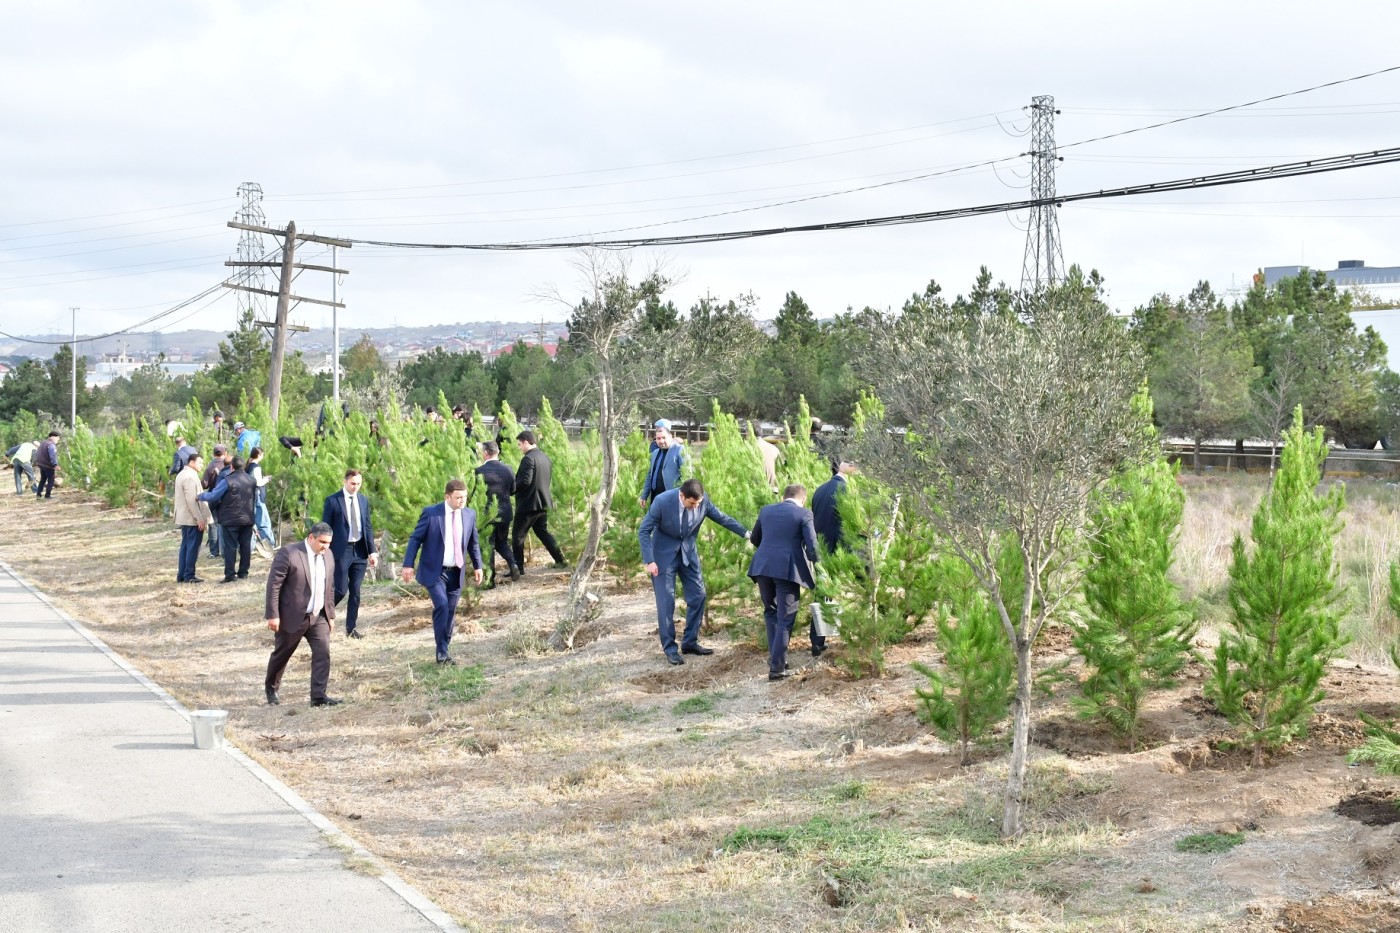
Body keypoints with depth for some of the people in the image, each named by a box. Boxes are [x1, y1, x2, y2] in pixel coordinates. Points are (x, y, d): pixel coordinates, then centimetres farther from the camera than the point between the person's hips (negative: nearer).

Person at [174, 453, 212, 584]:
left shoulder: (182, 475, 16)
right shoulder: (190, 477, -16)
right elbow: (191, 500, -22)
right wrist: (200, 518, -22)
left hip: (184, 518, 10)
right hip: (193, 519, -10)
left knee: (185, 546, 12)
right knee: (193, 546, -5)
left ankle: (181, 575, 15)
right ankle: (189, 575, -3)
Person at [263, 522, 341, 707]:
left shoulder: (328, 556, 4)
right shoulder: (288, 554, -17)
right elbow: (274, 585, -16)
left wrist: (330, 614, 14)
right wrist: (273, 615, -18)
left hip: (318, 616, 5)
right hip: (292, 616, -5)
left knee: (323, 652, -9)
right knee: (281, 654, 12)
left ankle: (319, 695, -6)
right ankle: (271, 688, 35)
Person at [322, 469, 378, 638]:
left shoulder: (363, 500, 10)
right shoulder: (332, 500, -5)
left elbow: (368, 527, 12)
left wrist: (372, 551, 4)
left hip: (360, 551, 4)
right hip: (341, 550, -4)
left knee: (355, 592, 5)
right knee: (341, 590, -7)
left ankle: (351, 628, 13)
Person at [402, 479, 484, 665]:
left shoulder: (470, 514, 3)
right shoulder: (431, 513, -10)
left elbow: (473, 543, 14)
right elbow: (415, 539, -7)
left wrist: (477, 566, 13)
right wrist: (408, 565, -13)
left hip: (456, 573, 4)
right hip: (434, 571, -4)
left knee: (450, 612, 7)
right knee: (442, 606, -19)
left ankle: (444, 648, 19)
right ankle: (442, 652, -12)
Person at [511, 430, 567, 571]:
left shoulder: (528, 459, -17)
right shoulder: (545, 457, 11)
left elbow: (525, 481, -26)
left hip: (528, 503, -9)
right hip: (543, 502, 9)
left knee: (517, 535, 1)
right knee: (542, 532, 21)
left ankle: (518, 567, 2)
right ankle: (560, 560, 16)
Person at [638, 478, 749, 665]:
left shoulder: (703, 501, -17)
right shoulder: (662, 502, -27)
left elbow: (723, 518, -1)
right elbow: (644, 531, -17)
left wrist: (746, 533, -2)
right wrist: (649, 561, -22)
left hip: (688, 552, 4)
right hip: (664, 554, -4)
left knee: (698, 597, 4)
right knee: (666, 602, -5)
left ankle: (690, 643, 18)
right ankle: (670, 648, 5)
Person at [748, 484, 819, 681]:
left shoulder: (766, 510, 11)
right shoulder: (803, 514, -3)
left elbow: (754, 539, 23)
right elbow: (811, 545, -7)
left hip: (763, 567, 5)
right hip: (788, 569, -4)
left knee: (770, 612, 22)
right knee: (785, 619, 1)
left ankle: (776, 656, 24)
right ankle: (777, 667, -2)